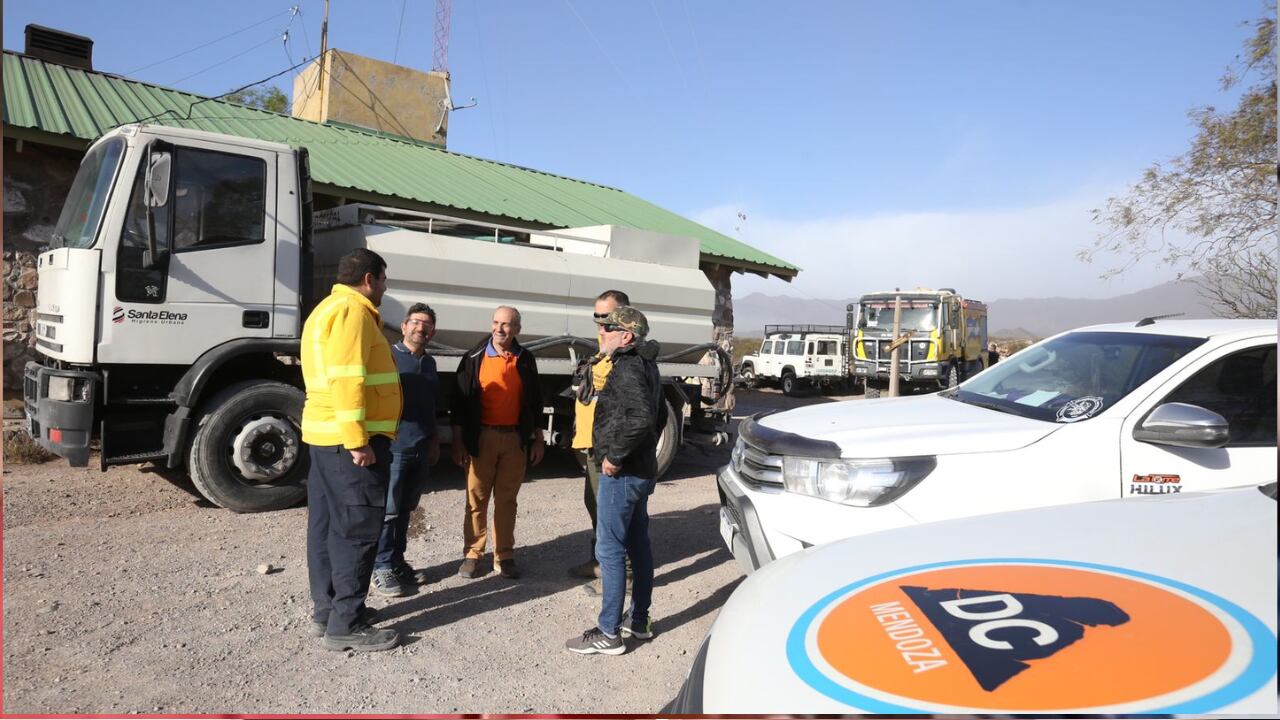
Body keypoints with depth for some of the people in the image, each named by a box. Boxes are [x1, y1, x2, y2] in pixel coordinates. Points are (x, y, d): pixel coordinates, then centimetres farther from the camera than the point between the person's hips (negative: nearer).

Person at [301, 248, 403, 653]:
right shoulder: (352, 310, -12)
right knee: (358, 528, -7)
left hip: (325, 435, 11)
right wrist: (357, 439, -24)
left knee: (329, 524, 14)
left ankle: (327, 609, 22)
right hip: (350, 438, -11)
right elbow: (346, 378, -22)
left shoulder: (329, 309, 22)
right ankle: (346, 625, -2)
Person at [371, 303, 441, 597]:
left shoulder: (430, 363, 15)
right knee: (387, 511, -1)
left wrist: (434, 440, 20)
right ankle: (382, 568, 8)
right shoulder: (388, 356, -6)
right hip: (393, 447, -6)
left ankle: (398, 561, 24)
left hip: (423, 449, 6)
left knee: (405, 509, 14)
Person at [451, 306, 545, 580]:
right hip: (482, 437, -1)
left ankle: (504, 555, 14)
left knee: (507, 500, 7)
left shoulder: (526, 360, 6)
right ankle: (472, 554, 12)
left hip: (516, 438, 2)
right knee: (476, 498, 2)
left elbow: (535, 402, 11)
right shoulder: (474, 358, 0)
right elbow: (460, 400, 0)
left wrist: (538, 439, 8)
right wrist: (458, 441, -4)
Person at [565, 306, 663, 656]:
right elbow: (659, 415, 23)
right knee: (638, 546, 16)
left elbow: (641, 418, -33)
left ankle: (609, 633, 6)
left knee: (610, 550, -3)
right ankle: (639, 621, 28)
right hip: (642, 470, 10)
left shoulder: (627, 368, -19)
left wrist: (615, 456, -24)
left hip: (622, 474, -10)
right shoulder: (645, 366, 13)